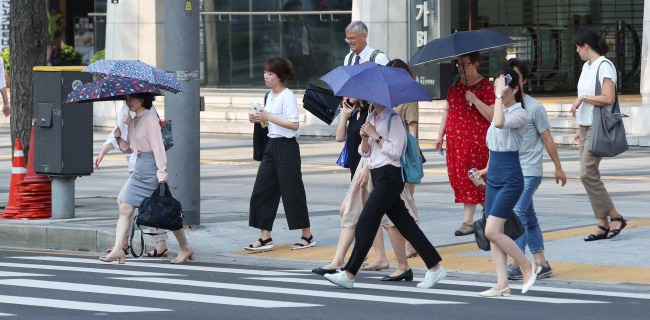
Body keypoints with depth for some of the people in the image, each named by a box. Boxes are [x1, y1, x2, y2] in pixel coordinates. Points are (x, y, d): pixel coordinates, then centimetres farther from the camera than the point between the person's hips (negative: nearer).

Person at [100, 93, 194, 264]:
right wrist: (119, 138, -1)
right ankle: (118, 249, -5)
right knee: (125, 208, -2)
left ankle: (185, 248, 14)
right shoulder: (132, 121, 13)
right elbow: (129, 148, 19)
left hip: (151, 168, -8)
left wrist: (162, 175, -21)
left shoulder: (150, 120, -12)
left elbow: (158, 147, -17)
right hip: (138, 169, 8)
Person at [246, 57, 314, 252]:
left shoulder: (288, 96, -13)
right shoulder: (271, 96, 13)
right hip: (272, 146, 9)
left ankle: (307, 236, 10)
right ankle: (265, 238, 6)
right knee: (262, 191, 3)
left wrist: (268, 117, -20)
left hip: (286, 146, -9)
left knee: (292, 191, -2)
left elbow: (294, 124, -20)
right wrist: (259, 119, 3)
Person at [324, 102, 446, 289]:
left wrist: (376, 136, -14)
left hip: (390, 177, -9)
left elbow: (395, 151, -17)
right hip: (377, 174, 9)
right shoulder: (371, 118, 15)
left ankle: (349, 274, -8)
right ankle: (434, 267, 11)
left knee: (366, 223, -10)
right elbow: (365, 153, 16)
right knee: (404, 224, 8)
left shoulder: (393, 119, -10)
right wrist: (365, 138, -3)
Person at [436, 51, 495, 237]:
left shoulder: (485, 87, -5)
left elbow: (492, 116, -13)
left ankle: (468, 221, -2)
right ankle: (468, 219, 12)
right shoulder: (455, 85, 13)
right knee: (459, 178, 3)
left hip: (476, 141, -6)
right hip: (455, 141, 6)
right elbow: (447, 110, 19)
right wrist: (441, 134, 14)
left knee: (472, 179, -5)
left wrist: (474, 100, -21)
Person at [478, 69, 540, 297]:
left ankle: (528, 266, 3)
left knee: (492, 231, -13)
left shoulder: (520, 114, -12)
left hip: (510, 179, -8)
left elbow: (500, 124, -33)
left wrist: (500, 97, -27)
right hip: (494, 176, 8)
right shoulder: (499, 111, 13)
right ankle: (502, 284, 4)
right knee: (494, 233, 3)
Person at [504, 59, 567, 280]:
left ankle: (517, 265, -16)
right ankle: (541, 264, 14)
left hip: (529, 171, -6)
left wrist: (558, 168, 0)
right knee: (528, 217, 9)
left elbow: (547, 138, -4)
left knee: (518, 213, -17)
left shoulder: (534, 108, -8)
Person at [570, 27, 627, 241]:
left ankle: (615, 217, -4)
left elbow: (608, 98, -21)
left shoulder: (604, 66, -12)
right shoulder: (586, 66, 15)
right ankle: (603, 224, 7)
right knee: (590, 176, 5)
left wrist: (582, 98, -14)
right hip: (586, 126, 9)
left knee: (588, 174, -13)